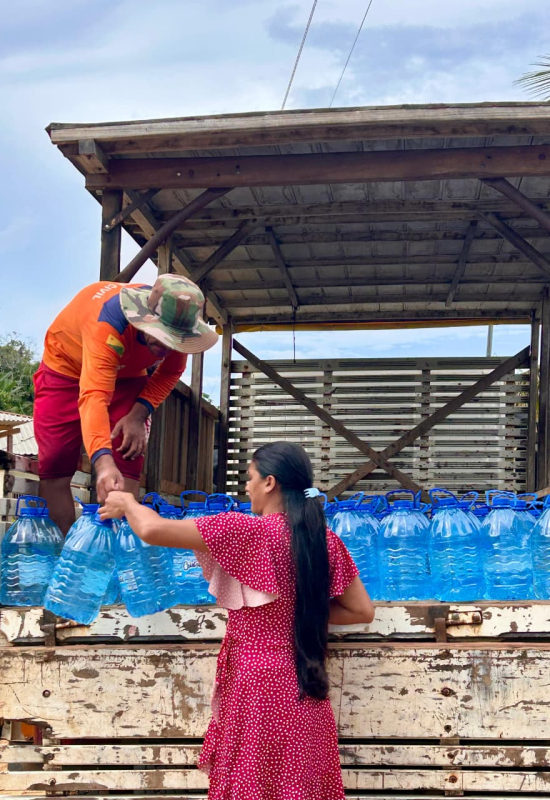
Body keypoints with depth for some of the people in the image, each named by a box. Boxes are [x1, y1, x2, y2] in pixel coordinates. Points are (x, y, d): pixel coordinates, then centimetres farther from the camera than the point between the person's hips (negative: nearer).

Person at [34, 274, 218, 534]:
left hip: (128, 374, 4)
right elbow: (93, 396, -54)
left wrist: (138, 414, -23)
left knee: (128, 460, -10)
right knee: (55, 464, -9)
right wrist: (103, 461, -68)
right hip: (66, 365, -4)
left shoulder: (179, 324, -26)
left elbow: (170, 373, -6)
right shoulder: (109, 323, -43)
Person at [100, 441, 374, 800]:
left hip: (259, 689, -6)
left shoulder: (247, 532, -16)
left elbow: (153, 530, -16)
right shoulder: (326, 540, 1)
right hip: (306, 693, 6)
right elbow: (363, 611, 6)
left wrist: (127, 503, 4)